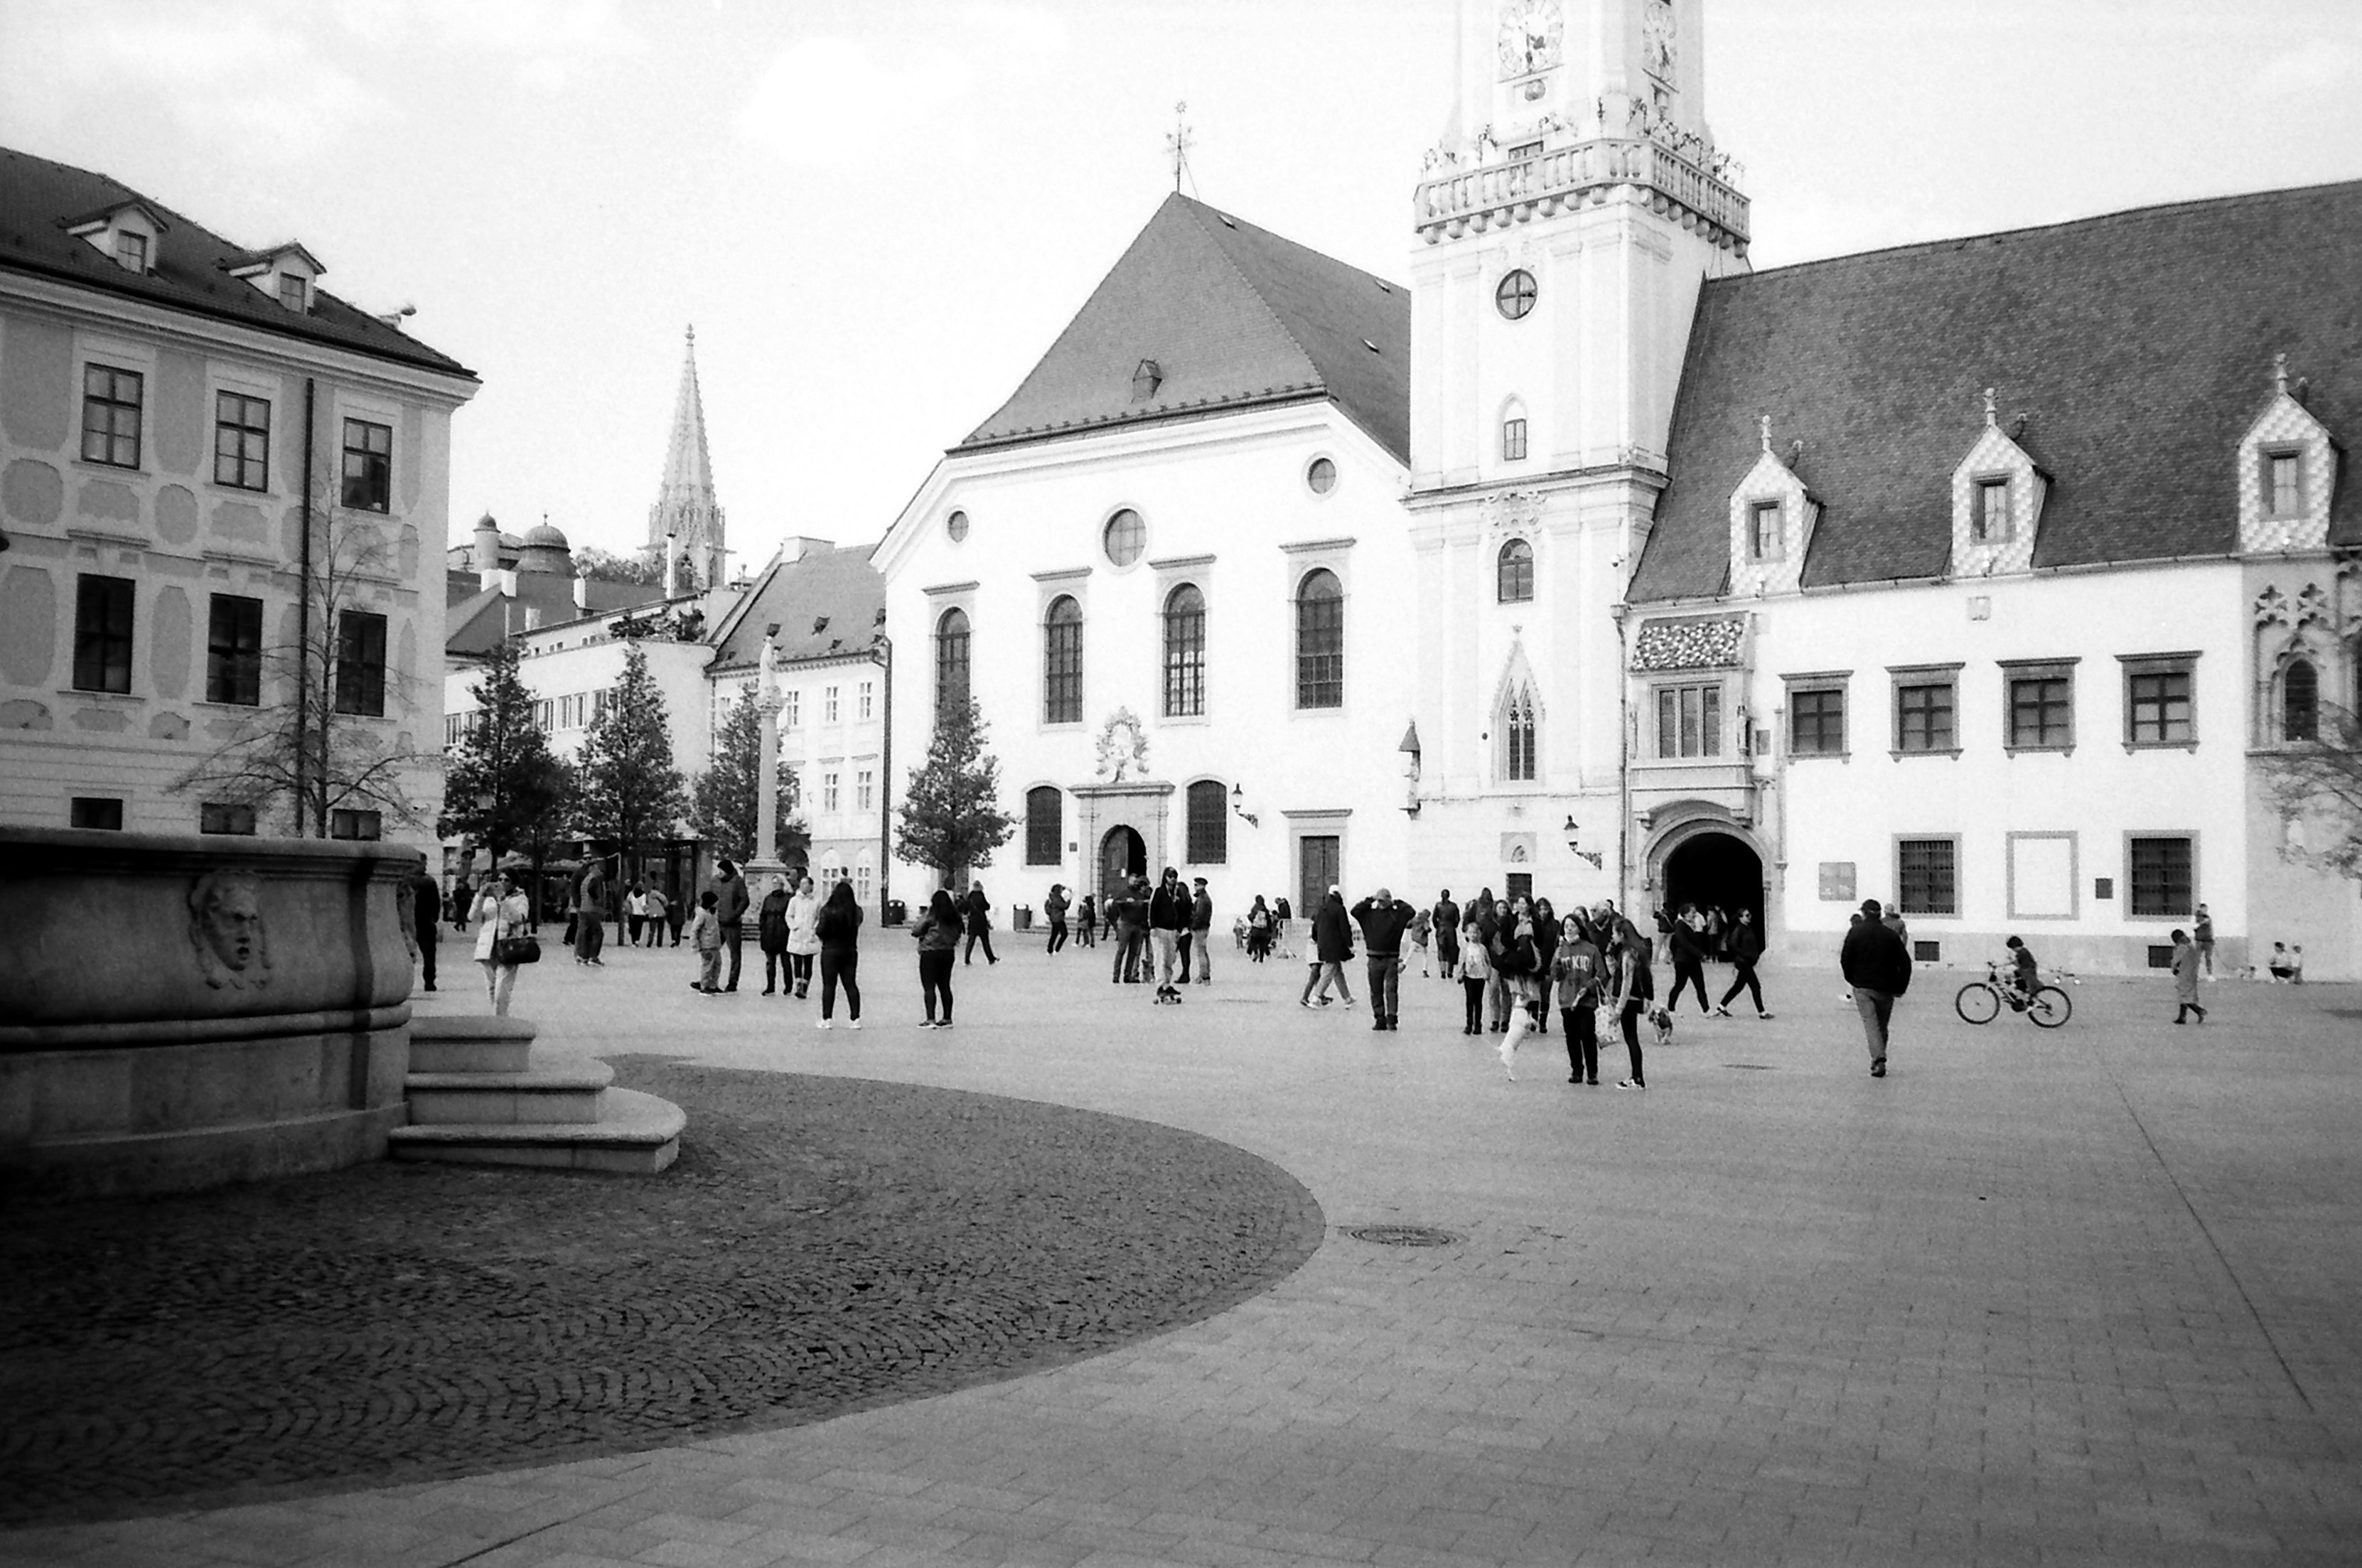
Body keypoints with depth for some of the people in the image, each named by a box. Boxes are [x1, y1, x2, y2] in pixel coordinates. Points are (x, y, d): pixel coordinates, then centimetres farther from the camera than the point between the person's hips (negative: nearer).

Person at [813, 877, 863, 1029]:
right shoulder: (856, 912, -4)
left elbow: (821, 931, -14)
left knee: (829, 985, 4)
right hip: (850, 951, 3)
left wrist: (816, 926, 8)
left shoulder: (828, 911, -14)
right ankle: (855, 1018, 7)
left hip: (831, 951, -3)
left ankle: (826, 1019, 5)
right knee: (851, 985, 9)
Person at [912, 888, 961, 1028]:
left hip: (930, 953, -6)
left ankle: (930, 1019, -11)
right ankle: (947, 1019, 15)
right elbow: (960, 931, 16)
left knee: (929, 987, -4)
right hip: (948, 953, 6)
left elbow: (915, 931, -8)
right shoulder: (955, 916, 5)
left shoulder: (931, 915, -11)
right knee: (945, 986, 13)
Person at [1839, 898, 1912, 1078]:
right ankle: (1878, 1061, 23)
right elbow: (1905, 962, 1)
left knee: (1870, 1023, -6)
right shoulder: (1890, 934, 3)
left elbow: (1845, 959, -5)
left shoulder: (1855, 933, -4)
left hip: (1863, 987, -2)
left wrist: (1852, 979, 11)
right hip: (1886, 988, 3)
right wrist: (1900, 988, 7)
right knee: (1882, 1026, 15)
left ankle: (1879, 1060, -25)